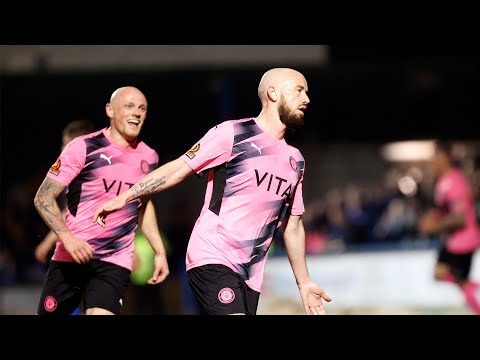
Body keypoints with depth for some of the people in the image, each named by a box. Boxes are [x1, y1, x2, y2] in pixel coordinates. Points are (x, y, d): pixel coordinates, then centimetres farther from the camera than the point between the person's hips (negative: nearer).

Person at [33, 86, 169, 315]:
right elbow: (44, 197, -7)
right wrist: (67, 237, -21)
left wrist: (159, 252, 19)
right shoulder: (84, 147, -6)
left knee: (101, 312, -22)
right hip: (71, 257, -2)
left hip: (115, 263, 2)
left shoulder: (148, 158, 8)